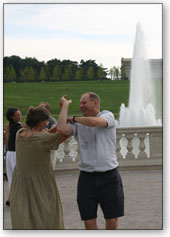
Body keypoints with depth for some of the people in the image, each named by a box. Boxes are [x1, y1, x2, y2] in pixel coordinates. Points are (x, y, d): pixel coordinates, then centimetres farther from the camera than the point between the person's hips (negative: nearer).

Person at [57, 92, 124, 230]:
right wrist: (65, 106, -4)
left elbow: (94, 122, -24)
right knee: (89, 220, 2)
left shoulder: (108, 116, -3)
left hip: (109, 177, -2)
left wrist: (74, 118, -6)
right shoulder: (78, 124, 4)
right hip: (87, 177, 2)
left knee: (112, 219, 5)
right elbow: (62, 129, -17)